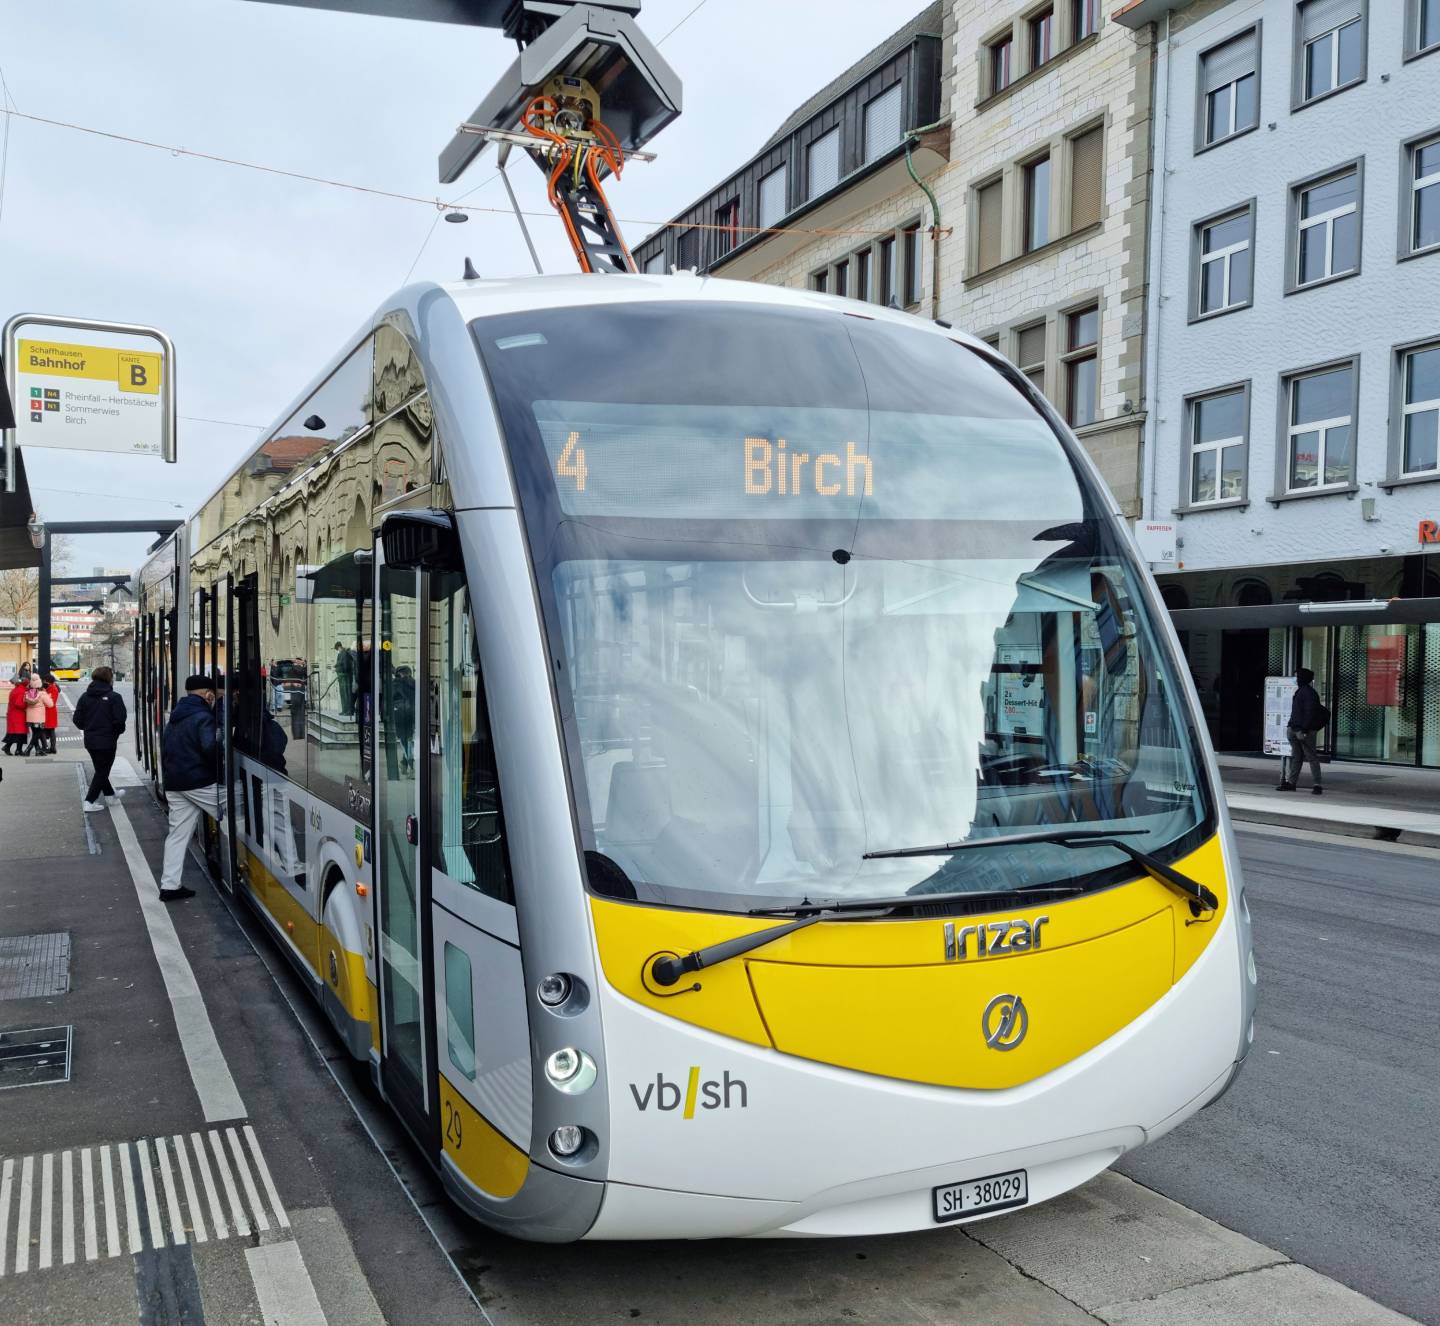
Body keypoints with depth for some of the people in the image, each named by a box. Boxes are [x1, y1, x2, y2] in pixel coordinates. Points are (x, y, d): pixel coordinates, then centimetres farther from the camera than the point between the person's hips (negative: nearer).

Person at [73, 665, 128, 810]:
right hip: (107, 741, -6)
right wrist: (118, 731, 2)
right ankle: (90, 802, -3)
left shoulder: (85, 697, 2)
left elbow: (77, 719, 1)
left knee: (101, 769, 22)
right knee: (102, 771, 3)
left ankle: (110, 795, 37)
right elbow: (119, 720, -19)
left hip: (90, 740, 6)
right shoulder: (114, 697, -14)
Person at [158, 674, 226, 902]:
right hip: (200, 783, -8)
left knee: (178, 834, 9)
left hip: (174, 785, 8)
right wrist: (225, 749, -9)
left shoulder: (174, 718, 18)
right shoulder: (203, 717, -12)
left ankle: (169, 885, 8)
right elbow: (211, 747, -27)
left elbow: (164, 752, 24)